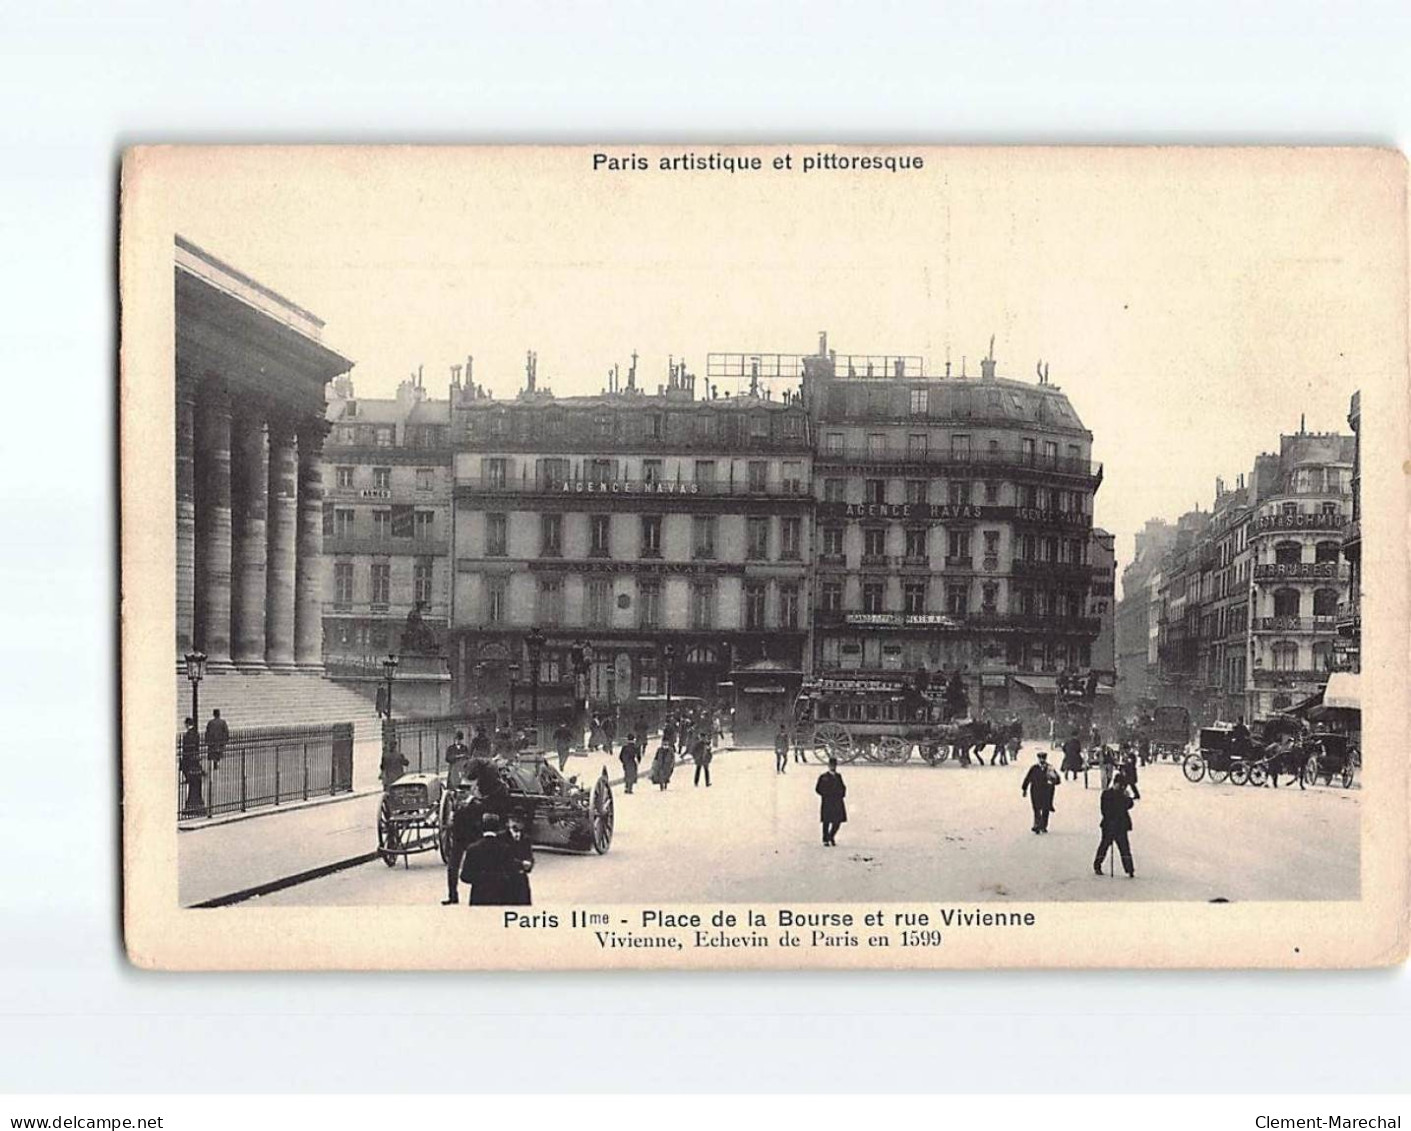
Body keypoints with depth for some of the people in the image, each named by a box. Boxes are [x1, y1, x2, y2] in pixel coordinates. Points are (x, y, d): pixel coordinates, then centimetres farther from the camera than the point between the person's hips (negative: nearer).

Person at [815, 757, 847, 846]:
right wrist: (827, 795, -10)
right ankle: (825, 840, 10)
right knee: (827, 821, -1)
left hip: (838, 803, 4)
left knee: (838, 822, 1)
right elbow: (818, 789, -2)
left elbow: (843, 787, 23)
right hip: (827, 803, -4)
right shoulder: (823, 777, 0)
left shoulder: (838, 776, 15)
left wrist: (842, 794, 5)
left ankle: (831, 837, 23)